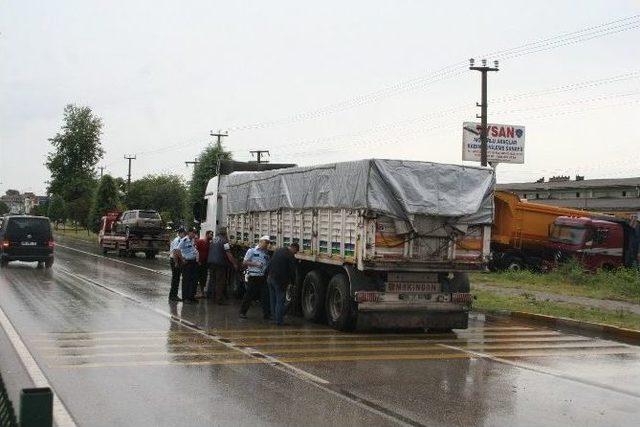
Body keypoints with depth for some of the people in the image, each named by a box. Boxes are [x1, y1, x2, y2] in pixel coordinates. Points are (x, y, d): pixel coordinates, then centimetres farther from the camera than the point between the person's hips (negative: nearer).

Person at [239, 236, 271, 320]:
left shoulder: (266, 254, 17)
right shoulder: (251, 251, 2)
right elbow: (244, 263, -2)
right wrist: (254, 264, -15)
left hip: (263, 278, 4)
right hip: (253, 278, -4)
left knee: (266, 296, -2)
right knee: (249, 296, 2)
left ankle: (267, 314, 3)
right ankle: (242, 312, 16)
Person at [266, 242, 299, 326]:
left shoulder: (278, 251, 12)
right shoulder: (291, 256, -12)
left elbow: (269, 265, 18)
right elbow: (292, 271, -10)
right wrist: (292, 281, 5)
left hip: (270, 279, 7)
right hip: (280, 281, -7)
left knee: (273, 300, 15)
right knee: (280, 301, -1)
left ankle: (275, 317, 24)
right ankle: (279, 321, 1)